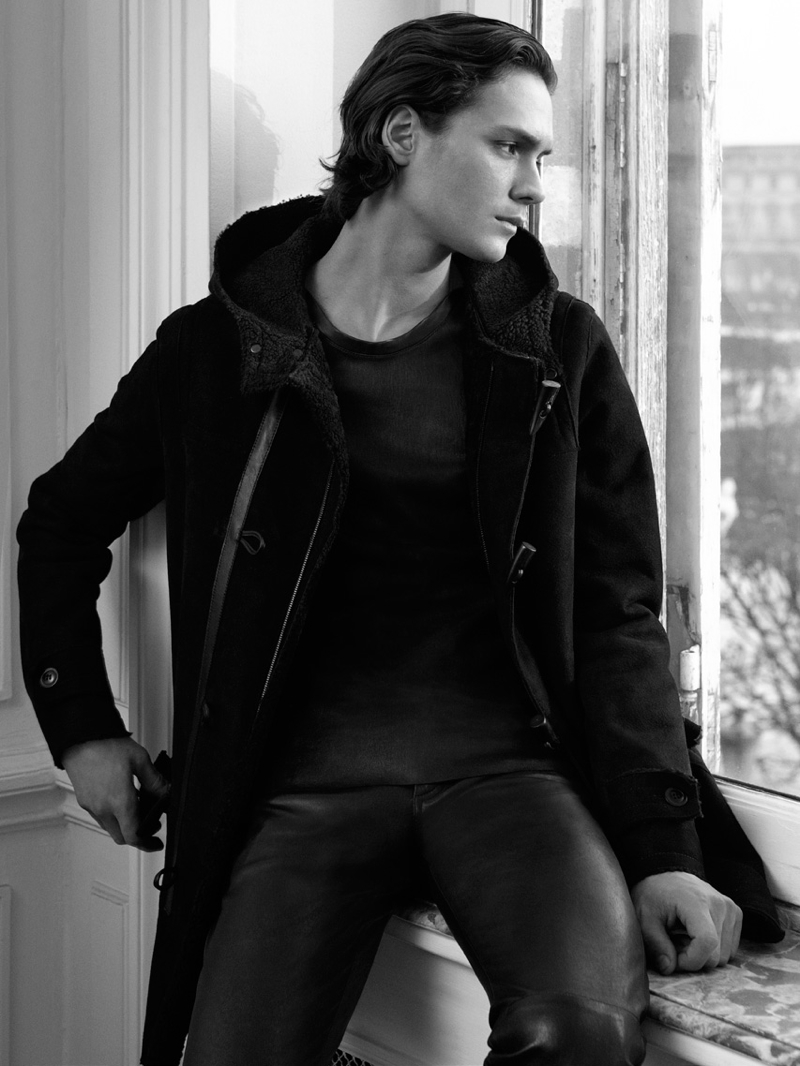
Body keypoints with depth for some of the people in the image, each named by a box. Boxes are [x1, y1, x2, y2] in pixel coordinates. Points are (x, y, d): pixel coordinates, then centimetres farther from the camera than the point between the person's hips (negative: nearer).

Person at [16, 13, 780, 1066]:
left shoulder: (560, 350, 7)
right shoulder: (218, 348, 5)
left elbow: (616, 614, 5)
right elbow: (61, 522, 20)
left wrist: (662, 850, -5)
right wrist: (81, 727, 13)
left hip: (506, 762, 0)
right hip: (311, 774, 0)